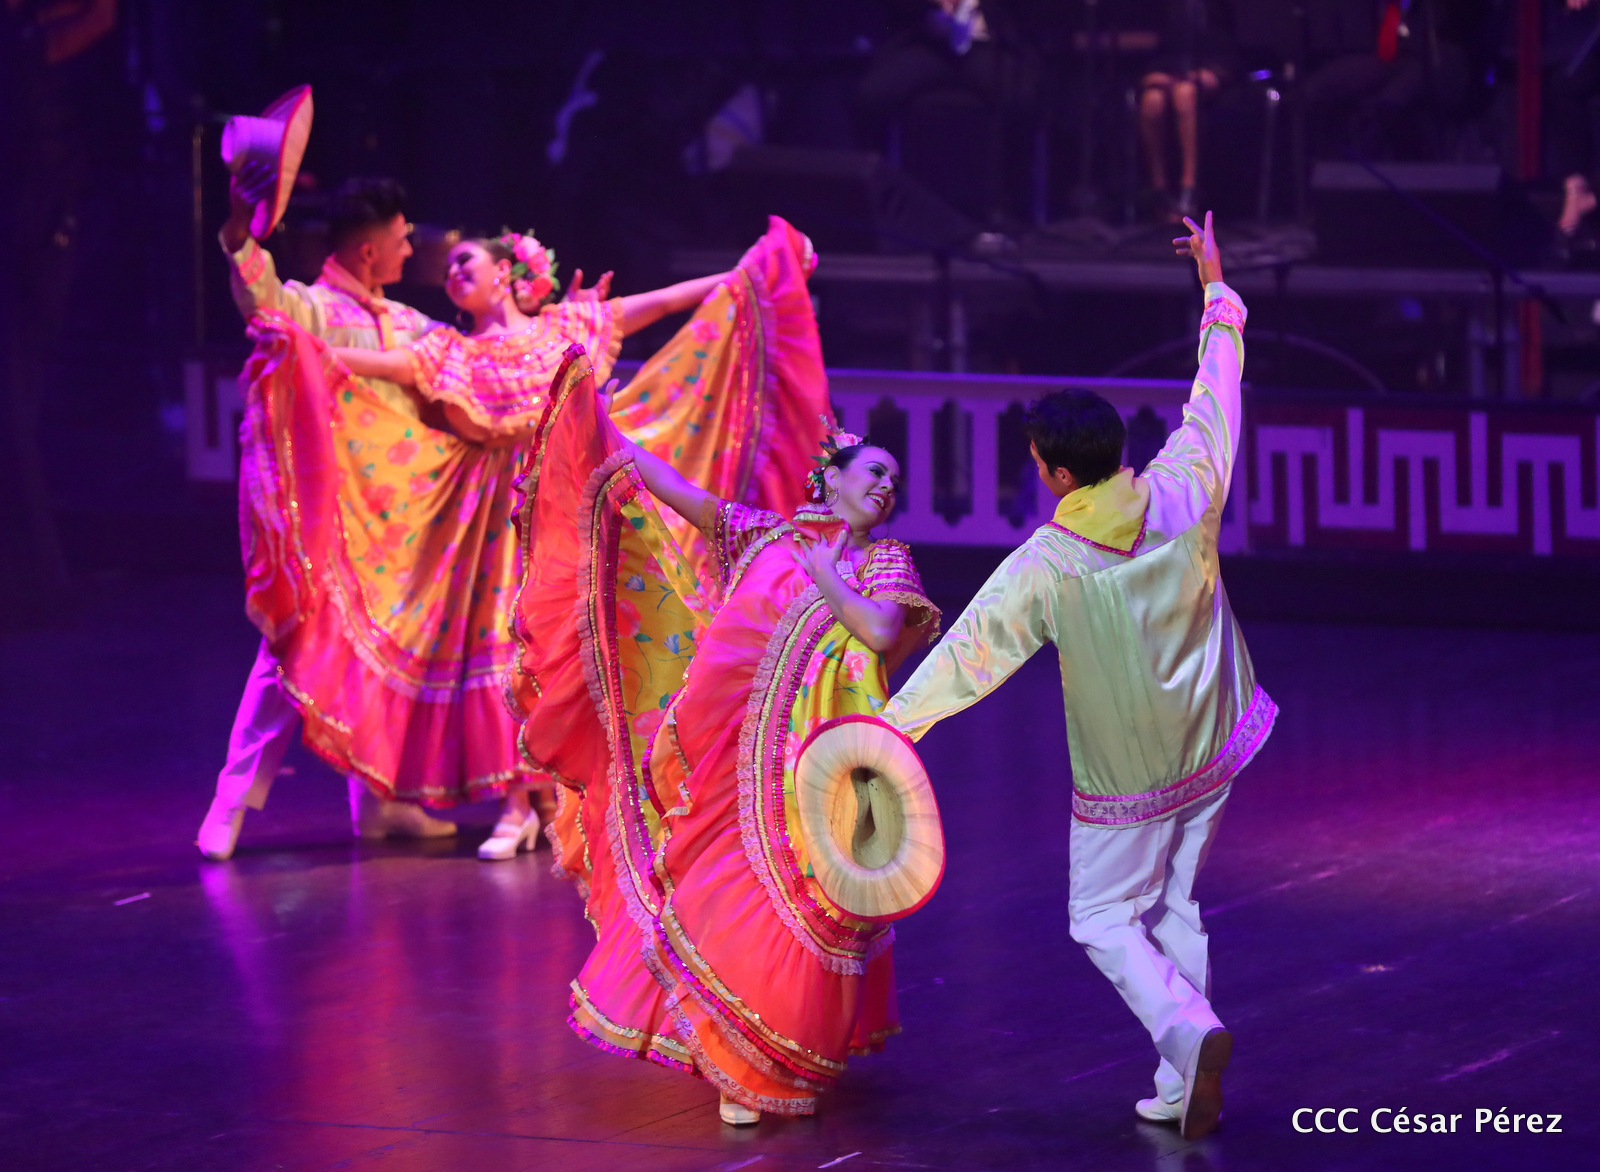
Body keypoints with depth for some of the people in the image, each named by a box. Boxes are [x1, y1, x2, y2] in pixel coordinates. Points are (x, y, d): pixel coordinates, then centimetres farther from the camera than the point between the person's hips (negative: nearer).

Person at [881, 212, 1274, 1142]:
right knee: (1177, 906, 16)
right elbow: (1216, 397, 2)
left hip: (1125, 779, -5)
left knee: (1105, 918, 9)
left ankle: (1189, 1031, -17)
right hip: (1215, 749, 5)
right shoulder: (1184, 493, -14)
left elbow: (966, 656, -17)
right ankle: (1184, 1086, 13)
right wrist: (1215, 290, 16)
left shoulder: (1046, 567, -23)